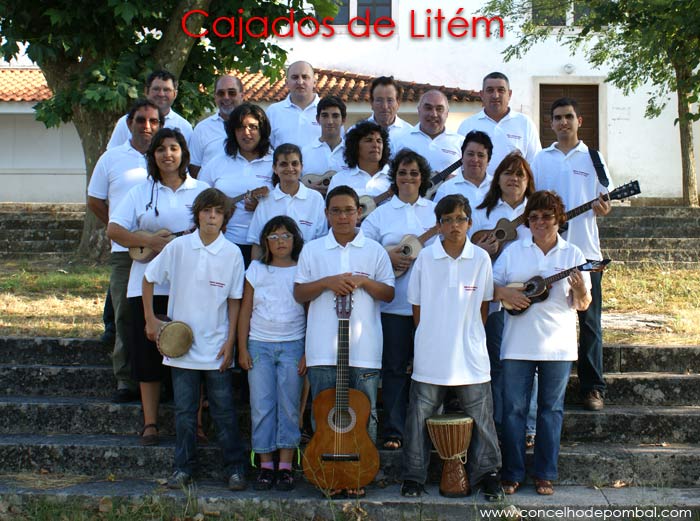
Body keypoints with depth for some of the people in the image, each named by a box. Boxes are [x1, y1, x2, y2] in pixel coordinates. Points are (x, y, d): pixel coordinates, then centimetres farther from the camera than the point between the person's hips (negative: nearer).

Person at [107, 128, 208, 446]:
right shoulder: (141, 192, 10)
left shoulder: (201, 191, 9)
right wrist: (149, 241, -12)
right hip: (148, 285, 1)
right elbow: (114, 230, 3)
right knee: (148, 353, 1)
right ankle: (150, 423, 10)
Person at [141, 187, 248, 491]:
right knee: (184, 410, 9)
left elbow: (234, 300, 1)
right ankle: (183, 468, 20)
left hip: (216, 348, -1)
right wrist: (150, 320, 5)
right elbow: (149, 278, 9)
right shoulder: (179, 247, -2)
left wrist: (230, 341, -4)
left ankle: (235, 468, 14)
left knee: (223, 410, 4)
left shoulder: (232, 253, -4)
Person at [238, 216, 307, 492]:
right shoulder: (256, 270, 7)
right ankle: (265, 466, 8)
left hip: (293, 346, -1)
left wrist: (308, 353, -4)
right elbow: (245, 311, 7)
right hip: (259, 345, 1)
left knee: (289, 407, 0)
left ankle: (285, 467, 7)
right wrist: (242, 349, 0)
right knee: (261, 407, 0)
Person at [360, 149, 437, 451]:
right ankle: (394, 432, 10)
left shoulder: (436, 211, 11)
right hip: (394, 304, 0)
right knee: (395, 368, 3)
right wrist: (387, 256, -11)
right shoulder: (380, 214, 9)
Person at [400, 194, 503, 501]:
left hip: (471, 355, 0)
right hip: (430, 355, 0)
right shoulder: (425, 258, -1)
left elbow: (483, 306, 8)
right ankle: (413, 476, 17)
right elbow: (417, 306, 6)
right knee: (419, 415, 5)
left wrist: (469, 337, 6)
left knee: (480, 415, 5)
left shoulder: (481, 259, -1)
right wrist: (430, 338, 6)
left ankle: (487, 474, 18)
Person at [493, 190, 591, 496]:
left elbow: (583, 305, 4)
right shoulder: (513, 252, 7)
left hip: (558, 345, 0)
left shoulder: (572, 254, 6)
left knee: (551, 409, 6)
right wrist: (504, 293, -13)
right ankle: (512, 474, 11)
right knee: (513, 409, 1)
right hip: (517, 344, 0)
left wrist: (580, 292, -18)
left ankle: (544, 475, 15)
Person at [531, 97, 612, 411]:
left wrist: (604, 209, -15)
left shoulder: (592, 158, 8)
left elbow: (605, 201, 6)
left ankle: (593, 388, 7)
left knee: (589, 321, 0)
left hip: (585, 250, -1)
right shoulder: (541, 160, 11)